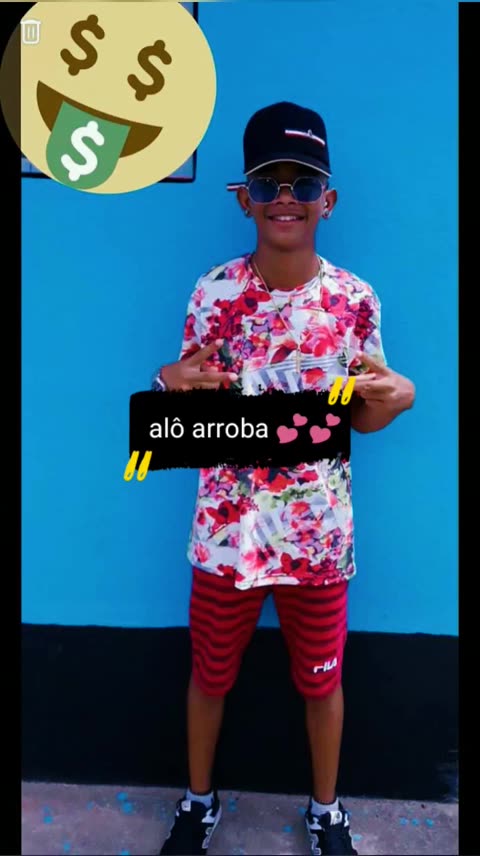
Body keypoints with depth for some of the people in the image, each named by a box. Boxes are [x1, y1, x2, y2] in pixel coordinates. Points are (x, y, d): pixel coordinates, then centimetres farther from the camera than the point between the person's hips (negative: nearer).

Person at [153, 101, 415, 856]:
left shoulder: (355, 299, -7)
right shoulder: (213, 293, -7)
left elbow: (363, 419, 2)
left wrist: (398, 396, -20)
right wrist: (172, 385, -22)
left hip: (318, 534, 0)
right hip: (226, 530, 1)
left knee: (321, 680, 19)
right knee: (211, 674, 20)